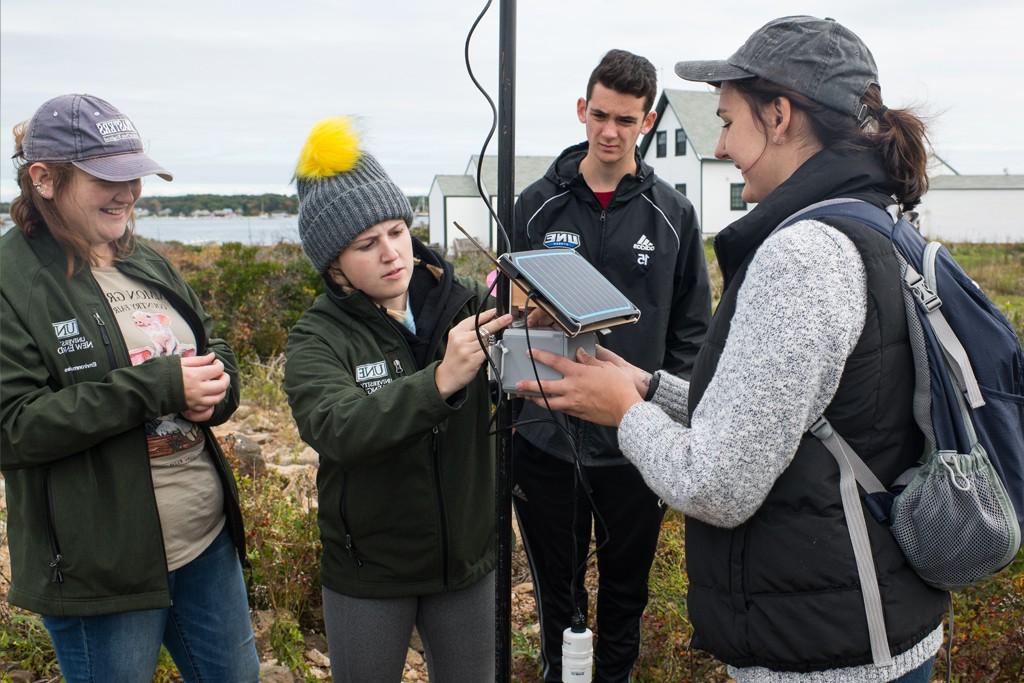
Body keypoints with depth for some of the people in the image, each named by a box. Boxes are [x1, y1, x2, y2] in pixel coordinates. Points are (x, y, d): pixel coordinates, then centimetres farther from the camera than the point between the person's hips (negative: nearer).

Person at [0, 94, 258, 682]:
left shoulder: (149, 265, 8)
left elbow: (218, 358, 14)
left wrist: (216, 383, -11)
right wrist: (156, 387, -25)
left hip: (209, 536, 7)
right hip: (103, 566, -6)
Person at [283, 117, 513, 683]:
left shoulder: (464, 303, -5)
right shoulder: (318, 338, -11)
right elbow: (337, 429, -29)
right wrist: (438, 381, -43)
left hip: (466, 556, 2)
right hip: (368, 570, -1)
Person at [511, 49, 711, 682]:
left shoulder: (673, 213, 0)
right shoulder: (538, 204, 1)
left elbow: (692, 326, 4)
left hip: (635, 442, 0)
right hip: (546, 437, 1)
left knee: (627, 584, 16)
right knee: (557, 588, 15)